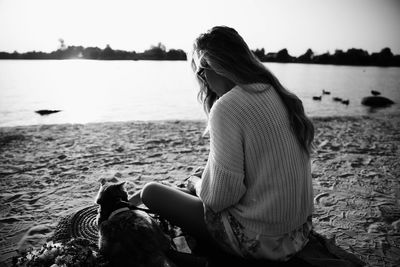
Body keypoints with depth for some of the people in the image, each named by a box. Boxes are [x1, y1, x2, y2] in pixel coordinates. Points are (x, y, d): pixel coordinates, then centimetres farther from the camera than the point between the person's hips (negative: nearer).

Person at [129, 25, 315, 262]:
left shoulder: (227, 107, -21)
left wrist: (196, 184, 1)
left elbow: (219, 196, -21)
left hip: (260, 241, -8)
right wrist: (206, 176, 11)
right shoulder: (280, 96, 5)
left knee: (151, 192, 0)